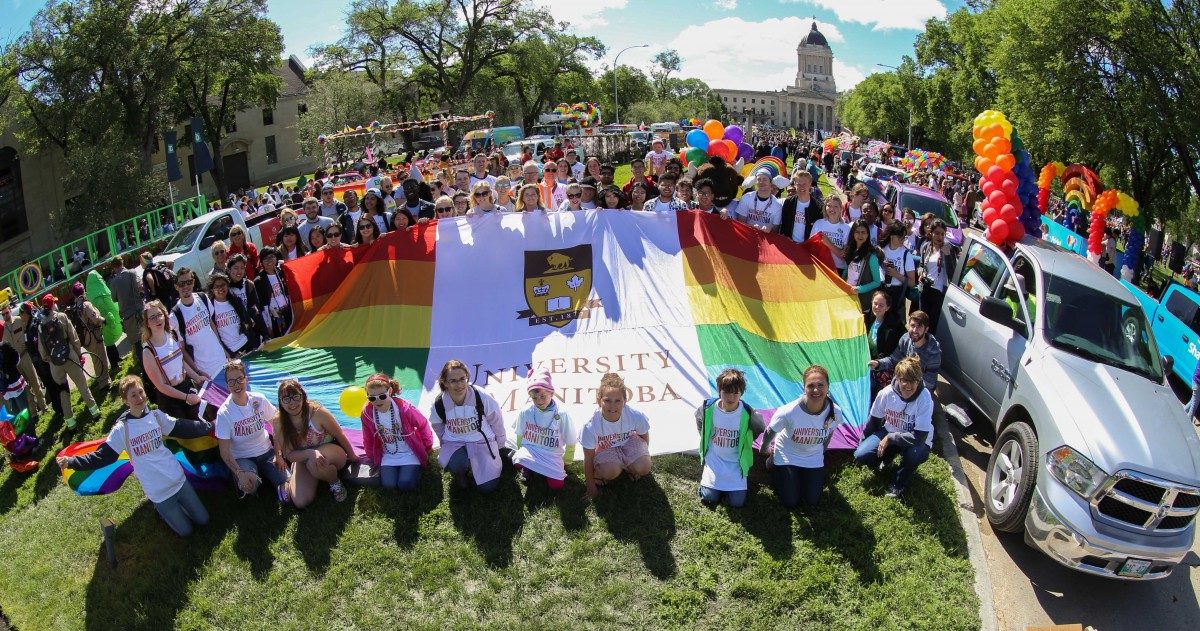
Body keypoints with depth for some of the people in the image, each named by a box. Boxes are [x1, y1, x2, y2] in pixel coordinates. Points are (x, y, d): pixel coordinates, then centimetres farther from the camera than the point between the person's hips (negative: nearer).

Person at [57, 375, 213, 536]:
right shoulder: (122, 428, -13)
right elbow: (103, 456, -12)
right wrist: (72, 462, -23)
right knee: (185, 530, 9)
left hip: (178, 479, 4)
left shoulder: (156, 415, -3)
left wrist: (211, 426, 9)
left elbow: (184, 427, 6)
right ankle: (159, 506, 30)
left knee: (203, 520, 13)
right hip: (158, 492, -4)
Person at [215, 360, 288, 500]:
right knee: (250, 486, -33)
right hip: (242, 458, -2)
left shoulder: (259, 400, -8)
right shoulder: (224, 413, -16)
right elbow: (225, 451, -15)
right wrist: (239, 473, -30)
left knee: (288, 487, -17)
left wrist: (279, 455, -7)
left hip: (267, 452, 2)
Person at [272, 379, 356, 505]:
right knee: (300, 502, -17)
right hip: (302, 457, 3)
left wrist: (352, 456, 4)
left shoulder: (317, 412, -27)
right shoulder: (278, 421, -18)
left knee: (314, 465, -38)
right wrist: (310, 453, -35)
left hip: (331, 451, -2)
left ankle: (335, 483, -6)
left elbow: (340, 436, -10)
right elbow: (289, 455, -14)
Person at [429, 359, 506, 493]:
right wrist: (446, 445, 13)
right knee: (456, 465, -35)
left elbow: (496, 421, -3)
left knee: (487, 487, -9)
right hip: (454, 443, 0)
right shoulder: (439, 403, -15)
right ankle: (459, 472, 6)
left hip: (482, 441, 0)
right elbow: (438, 427, 7)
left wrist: (499, 445, 8)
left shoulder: (481, 397, -20)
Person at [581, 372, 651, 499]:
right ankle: (598, 474, 7)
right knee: (609, 471, -31)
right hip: (605, 448, -2)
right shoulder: (591, 426, -35)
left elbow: (644, 436, -4)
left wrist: (642, 455, 4)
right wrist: (591, 487, -12)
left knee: (643, 468, -23)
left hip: (628, 442, 2)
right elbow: (588, 460, -20)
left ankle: (626, 467, 13)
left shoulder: (636, 417, -31)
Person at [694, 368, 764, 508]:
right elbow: (699, 420, 7)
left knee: (737, 502, -7)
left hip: (736, 463, 0)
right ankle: (707, 476, 23)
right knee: (709, 499, -7)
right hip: (714, 459, 1)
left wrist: (744, 444, 7)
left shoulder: (748, 414, -22)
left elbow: (759, 428, 0)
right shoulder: (707, 408, -18)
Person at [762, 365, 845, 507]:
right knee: (790, 502, -1)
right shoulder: (789, 412, -36)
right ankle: (773, 464, 23)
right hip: (787, 456, -3)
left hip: (814, 459, 3)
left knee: (812, 501, 4)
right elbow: (770, 432, -15)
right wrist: (764, 449, 2)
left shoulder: (835, 412, -25)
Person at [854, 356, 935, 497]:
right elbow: (874, 421, 0)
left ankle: (899, 483, -3)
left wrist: (889, 439, -26)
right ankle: (887, 456, 18)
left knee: (915, 454, -38)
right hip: (889, 434, 3)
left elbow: (919, 437, -29)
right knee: (860, 456, -18)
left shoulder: (924, 398, -27)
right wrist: (862, 443, 7)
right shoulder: (886, 393, -19)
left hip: (917, 441, -3)